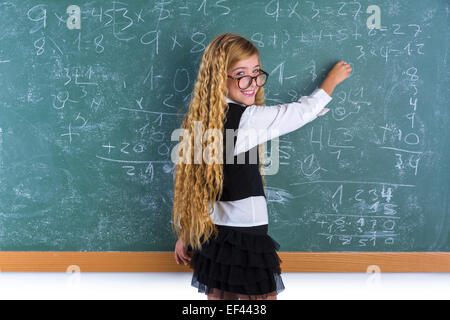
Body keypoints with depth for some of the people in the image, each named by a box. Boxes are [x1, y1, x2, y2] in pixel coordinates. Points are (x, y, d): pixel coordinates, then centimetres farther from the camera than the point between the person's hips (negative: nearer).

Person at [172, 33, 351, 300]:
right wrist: (332, 79, 17)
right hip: (246, 241, -7)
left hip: (208, 237, 8)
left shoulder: (198, 118, 1)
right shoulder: (248, 119, -18)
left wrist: (185, 234, 18)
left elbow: (190, 181, 8)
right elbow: (304, 110, -3)